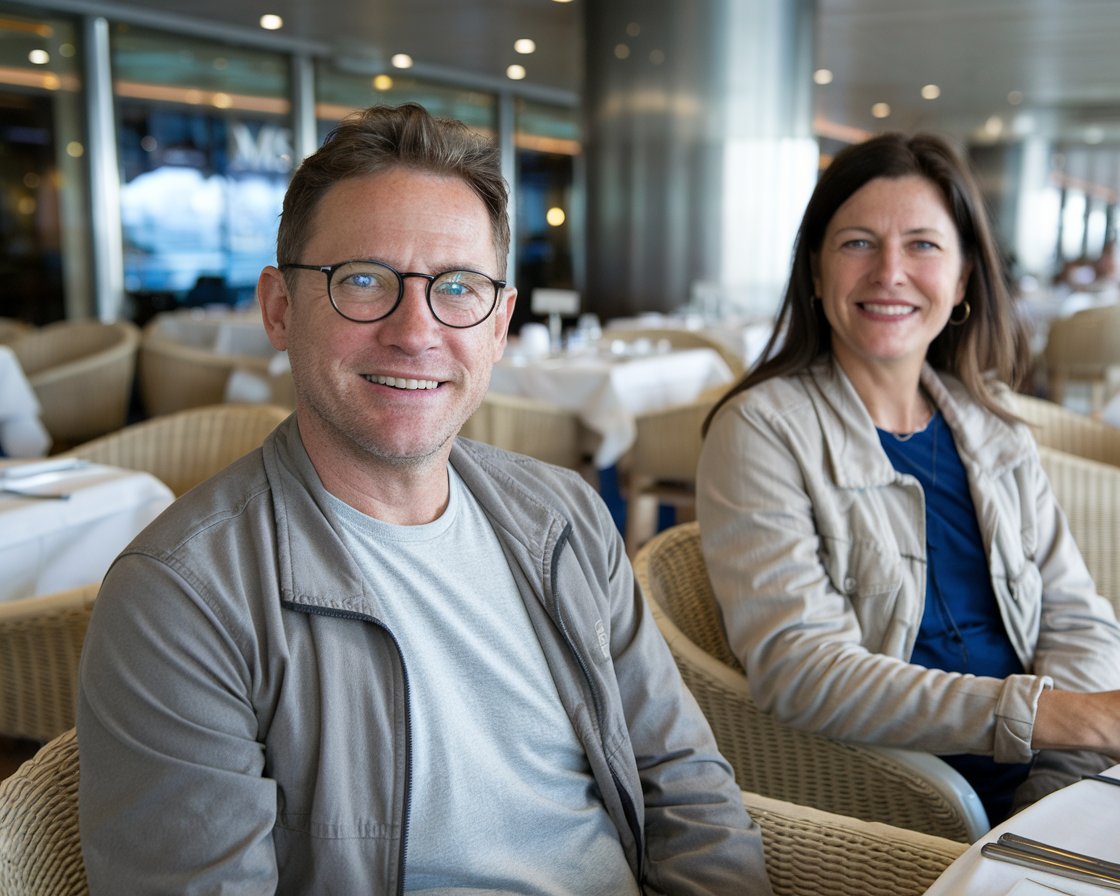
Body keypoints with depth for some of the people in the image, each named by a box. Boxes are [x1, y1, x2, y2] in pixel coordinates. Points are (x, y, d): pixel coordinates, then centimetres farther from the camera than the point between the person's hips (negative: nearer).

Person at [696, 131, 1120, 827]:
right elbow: (797, 671, -17)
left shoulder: (991, 426, 11)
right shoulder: (761, 430, -6)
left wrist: (1058, 776, -10)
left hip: (1034, 787, 5)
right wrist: (1055, 715, -23)